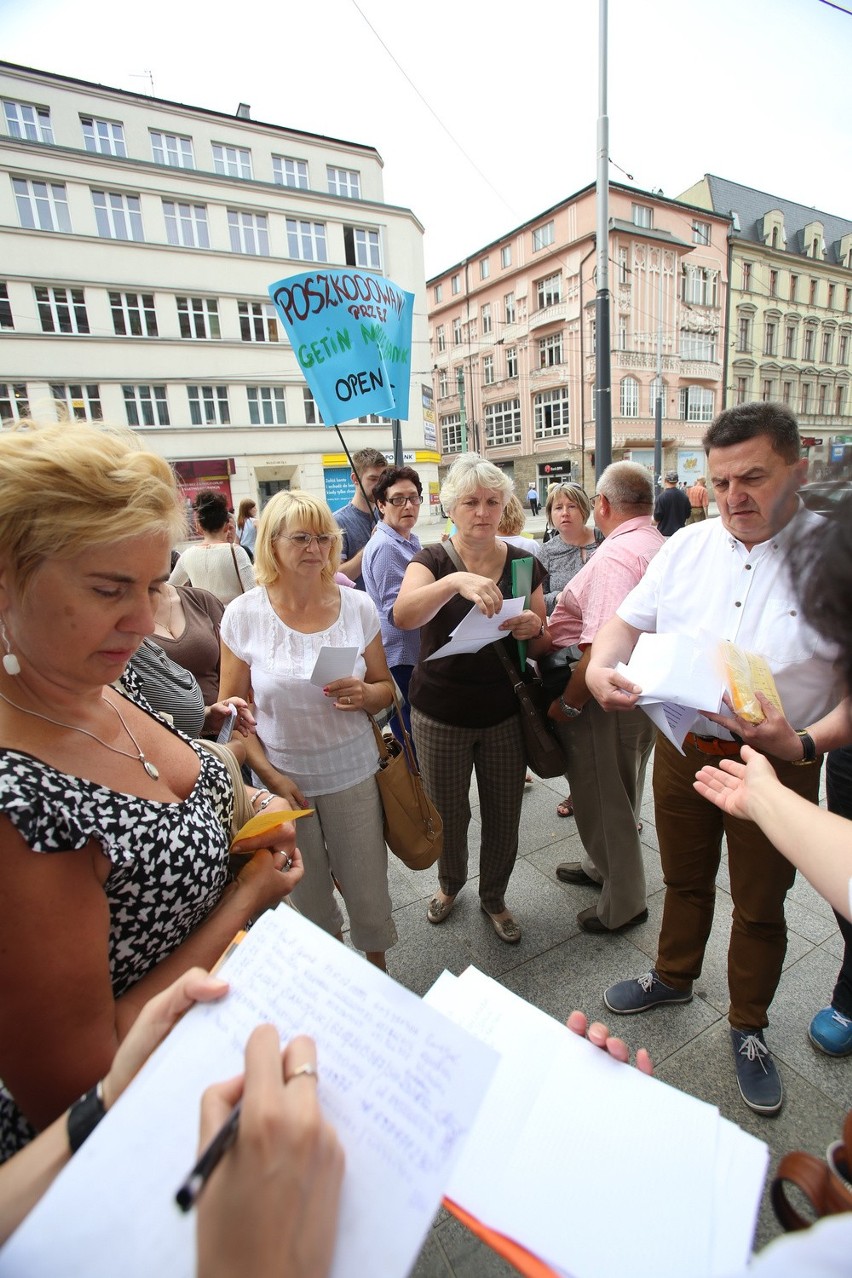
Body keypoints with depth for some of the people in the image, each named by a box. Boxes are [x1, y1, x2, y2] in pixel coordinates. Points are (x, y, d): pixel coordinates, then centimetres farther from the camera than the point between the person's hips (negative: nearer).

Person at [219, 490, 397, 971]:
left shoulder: (358, 606, -5)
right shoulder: (243, 615, -8)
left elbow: (386, 689, 4)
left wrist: (365, 694, -19)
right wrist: (269, 773, -11)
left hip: (353, 773, 1)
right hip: (282, 778, 0)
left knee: (368, 891, 11)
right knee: (309, 897, 19)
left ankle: (378, 968, 43)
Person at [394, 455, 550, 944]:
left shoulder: (523, 564, 0)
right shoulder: (433, 560, -8)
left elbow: (544, 645, 4)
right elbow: (403, 615, -30)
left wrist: (533, 629, -19)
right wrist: (455, 581, -46)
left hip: (505, 715, 2)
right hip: (441, 716, -1)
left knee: (504, 815, 13)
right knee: (448, 813, 15)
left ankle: (494, 898, 41)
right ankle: (451, 883, 47)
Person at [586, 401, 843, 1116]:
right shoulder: (686, 547, 0)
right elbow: (627, 622, 3)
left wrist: (812, 739, -29)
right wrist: (600, 667, -17)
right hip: (681, 748, 3)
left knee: (760, 904, 17)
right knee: (685, 878, 23)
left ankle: (748, 1028, 43)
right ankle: (674, 977, 50)